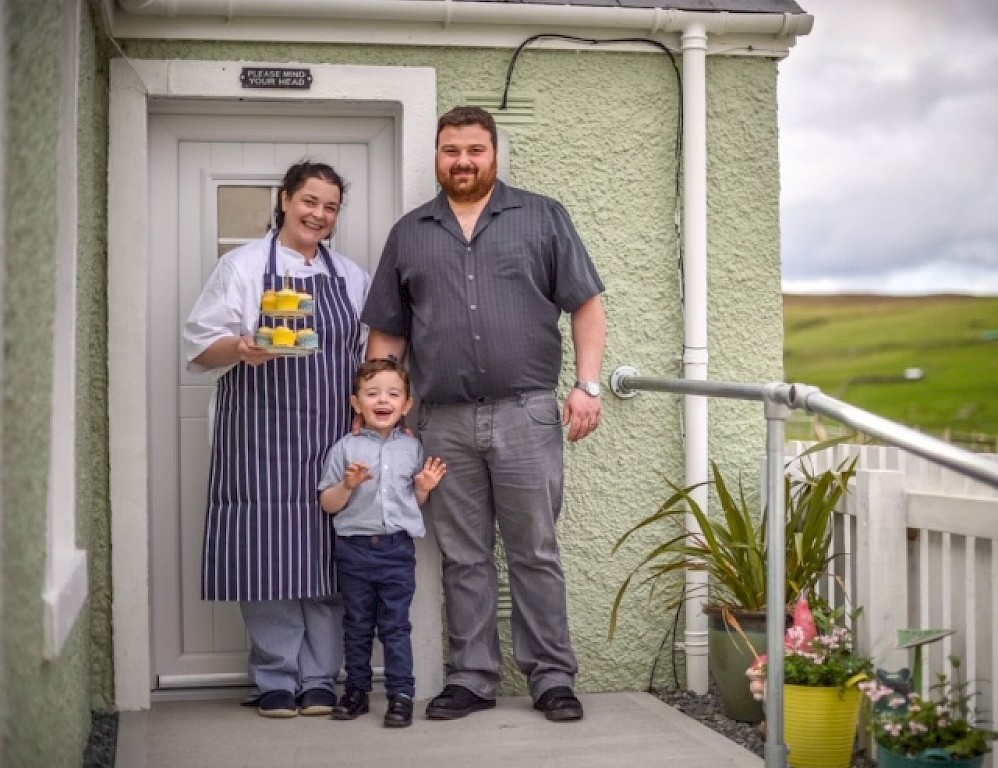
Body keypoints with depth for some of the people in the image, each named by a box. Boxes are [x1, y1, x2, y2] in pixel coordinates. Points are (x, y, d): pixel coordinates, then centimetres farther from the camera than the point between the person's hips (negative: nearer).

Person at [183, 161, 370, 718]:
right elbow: (201, 344, -1)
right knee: (270, 548, -5)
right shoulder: (244, 265, 4)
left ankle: (320, 679, 10)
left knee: (328, 553, 1)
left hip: (333, 431, 3)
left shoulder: (352, 275, 16)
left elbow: (368, 354, 18)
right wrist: (241, 349, -21)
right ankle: (276, 679, 7)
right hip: (262, 431, -3)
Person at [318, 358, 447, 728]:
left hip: (398, 548, 0)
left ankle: (401, 694, 5)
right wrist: (348, 485, -15)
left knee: (395, 625, 2)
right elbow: (328, 504, 2)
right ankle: (356, 690, 21)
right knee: (357, 624, 10)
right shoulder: (345, 448, 1)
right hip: (355, 547, 0)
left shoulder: (412, 448, 6)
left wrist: (425, 487, -4)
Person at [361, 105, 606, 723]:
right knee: (463, 559, 7)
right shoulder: (409, 233, 15)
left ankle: (553, 678, 10)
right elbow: (387, 332, 17)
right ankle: (471, 679, 15)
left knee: (535, 553, 2)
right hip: (444, 423, 3)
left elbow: (586, 304, 4)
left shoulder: (543, 218, 8)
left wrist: (588, 384, -6)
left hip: (525, 415, -2)